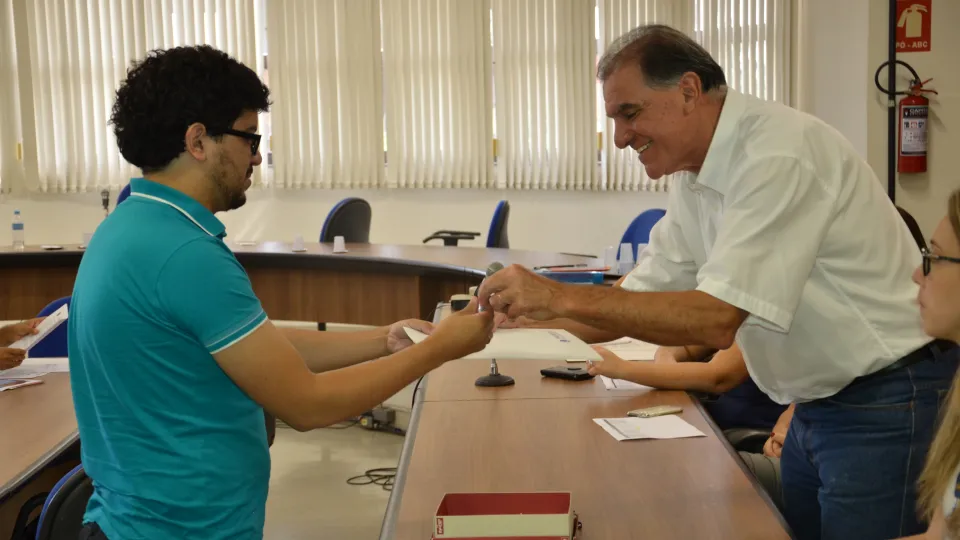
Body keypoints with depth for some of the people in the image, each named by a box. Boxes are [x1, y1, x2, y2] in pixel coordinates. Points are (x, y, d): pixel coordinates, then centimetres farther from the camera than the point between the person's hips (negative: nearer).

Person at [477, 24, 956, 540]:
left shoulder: (777, 154, -24)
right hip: (819, 400, 9)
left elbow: (718, 319, -30)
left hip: (885, 405, -8)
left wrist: (561, 297, -30)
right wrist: (514, 313, -7)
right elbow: (641, 299, 5)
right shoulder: (693, 177, 4)